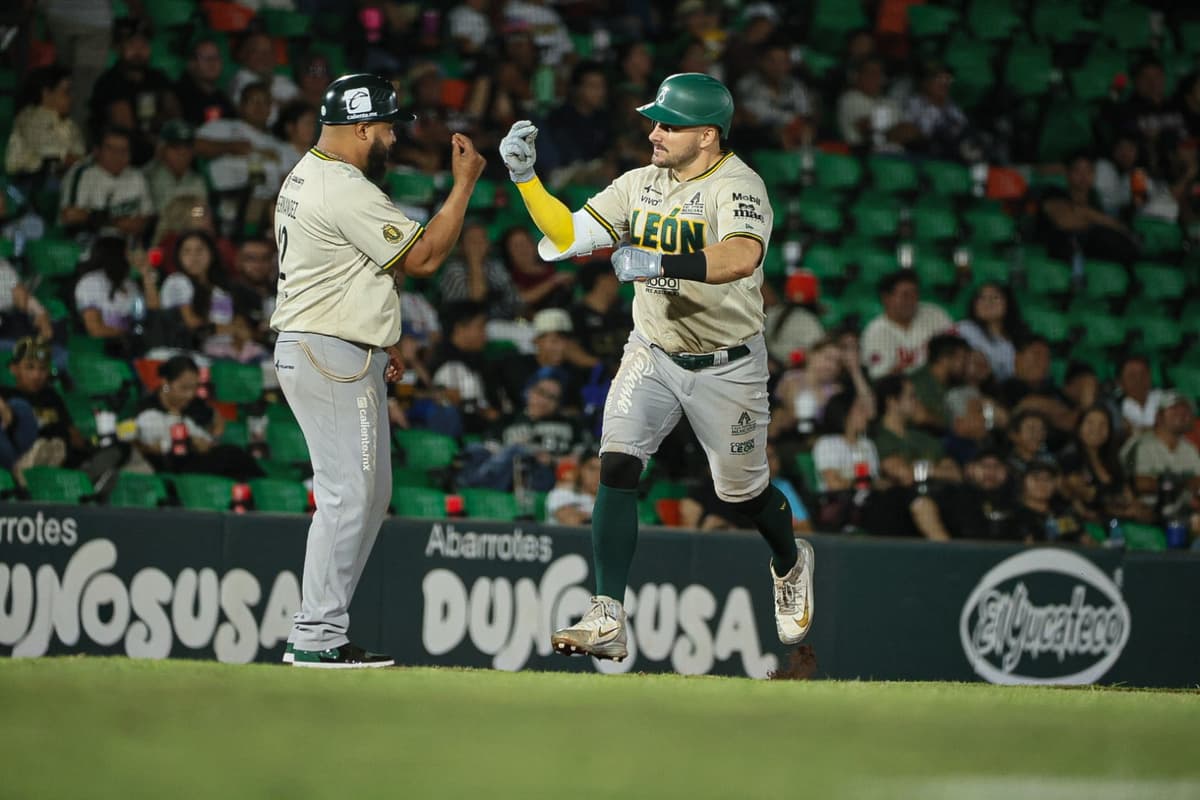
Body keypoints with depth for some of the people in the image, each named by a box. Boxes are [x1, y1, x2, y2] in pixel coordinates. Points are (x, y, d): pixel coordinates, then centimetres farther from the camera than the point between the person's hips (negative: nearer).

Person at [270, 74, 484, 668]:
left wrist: (377, 339, 20)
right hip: (332, 358, -11)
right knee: (347, 495, -9)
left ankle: (319, 631, 15)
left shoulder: (304, 178, 15)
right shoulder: (347, 192, -19)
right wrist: (464, 183, -9)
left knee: (369, 495, 14)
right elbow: (423, 257, -15)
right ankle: (317, 638, -8)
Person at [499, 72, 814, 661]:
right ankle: (607, 620, -20)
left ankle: (790, 563, 45)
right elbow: (568, 235, 3)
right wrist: (525, 177, -9)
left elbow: (741, 257, -40)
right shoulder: (642, 184, 1)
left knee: (742, 491, 10)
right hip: (652, 357, 5)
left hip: (727, 365, -5)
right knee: (616, 466, -16)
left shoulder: (737, 186, -20)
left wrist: (660, 263, -50)